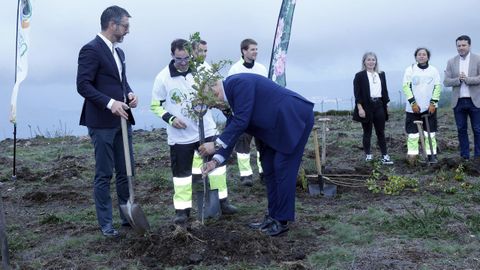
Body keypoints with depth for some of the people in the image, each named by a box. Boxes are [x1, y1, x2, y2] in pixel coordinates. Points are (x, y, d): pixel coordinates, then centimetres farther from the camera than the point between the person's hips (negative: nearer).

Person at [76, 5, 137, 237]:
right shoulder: (91, 49, -11)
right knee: (104, 175, 1)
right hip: (102, 123, -8)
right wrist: (110, 103, -25)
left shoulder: (118, 51, 16)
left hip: (121, 120, 8)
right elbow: (83, 85, -17)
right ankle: (106, 223, 12)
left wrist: (129, 94, 3)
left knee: (125, 172, 12)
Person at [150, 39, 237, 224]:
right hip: (179, 135, -2)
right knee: (181, 172, 5)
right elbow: (156, 105, -1)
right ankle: (182, 209, 17)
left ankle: (221, 201, 19)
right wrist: (170, 118, -16)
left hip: (206, 130, 2)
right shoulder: (163, 77, -8)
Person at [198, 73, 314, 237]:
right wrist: (217, 160, -2)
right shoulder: (230, 94, 6)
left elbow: (241, 121, -27)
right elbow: (232, 129, 7)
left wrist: (216, 144, -22)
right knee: (269, 169, 10)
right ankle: (273, 217, 19)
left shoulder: (239, 83, -23)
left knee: (283, 170, -7)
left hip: (294, 118, -10)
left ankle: (282, 221, 3)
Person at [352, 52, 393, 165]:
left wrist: (386, 105, 11)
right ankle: (368, 154, 15)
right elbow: (357, 94, -7)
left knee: (381, 132, 2)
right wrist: (360, 108, -14)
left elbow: (384, 91, 16)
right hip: (366, 106, -4)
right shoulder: (359, 76, -2)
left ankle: (384, 156, 2)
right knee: (367, 132, 5)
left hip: (379, 105, 4)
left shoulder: (381, 75, 13)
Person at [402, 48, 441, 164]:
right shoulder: (410, 69, 3)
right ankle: (412, 155, 2)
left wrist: (433, 103, -7)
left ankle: (432, 155, 7)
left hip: (430, 107, 1)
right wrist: (413, 102, -11)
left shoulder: (433, 70, 7)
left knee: (430, 132, 2)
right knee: (412, 133, -2)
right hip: (413, 107, -1)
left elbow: (437, 87, 3)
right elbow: (406, 86, -2)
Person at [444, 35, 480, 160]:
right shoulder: (451, 62, 8)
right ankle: (465, 156, 14)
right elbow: (446, 82, 3)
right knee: (461, 130, 7)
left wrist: (467, 79, -17)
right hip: (458, 102, 3)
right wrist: (458, 79, -14)